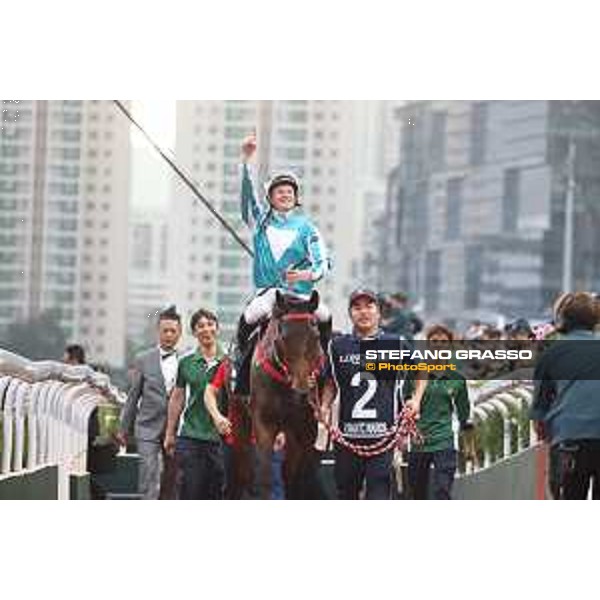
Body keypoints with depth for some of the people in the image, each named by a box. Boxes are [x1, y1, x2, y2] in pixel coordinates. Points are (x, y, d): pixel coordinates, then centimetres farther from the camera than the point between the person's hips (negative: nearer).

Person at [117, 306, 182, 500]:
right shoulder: (143, 360, 4)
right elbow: (133, 396, 9)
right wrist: (124, 428, 10)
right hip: (149, 428, -1)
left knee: (170, 483, 7)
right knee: (149, 477, -12)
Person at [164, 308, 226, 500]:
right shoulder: (186, 362, 5)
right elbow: (177, 398, 11)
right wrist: (170, 434, 11)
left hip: (219, 437, 0)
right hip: (190, 436, 0)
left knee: (216, 495, 3)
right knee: (189, 493, -4)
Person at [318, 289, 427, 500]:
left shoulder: (396, 344, 5)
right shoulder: (338, 346, 8)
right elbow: (330, 383, 18)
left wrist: (415, 400, 6)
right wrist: (325, 405, 1)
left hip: (383, 433, -2)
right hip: (347, 433, 2)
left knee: (379, 489, -11)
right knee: (346, 490, 12)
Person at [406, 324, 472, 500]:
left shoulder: (457, 378, 6)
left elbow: (463, 412, 16)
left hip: (445, 442, -1)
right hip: (417, 444, 1)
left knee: (442, 493, -15)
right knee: (418, 495, 10)